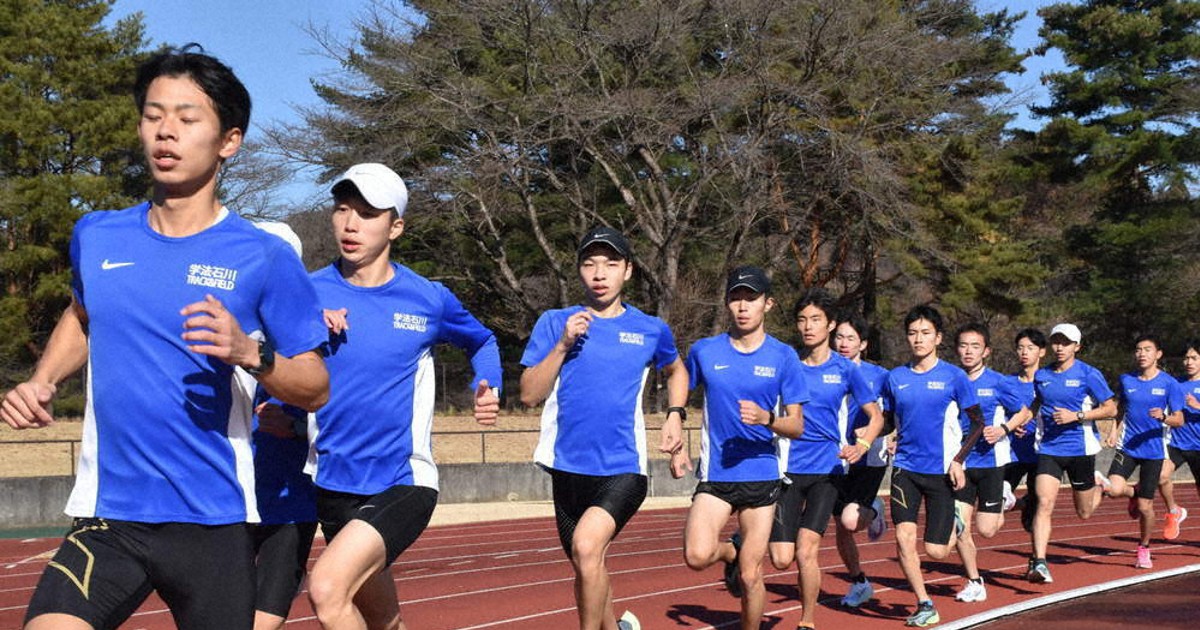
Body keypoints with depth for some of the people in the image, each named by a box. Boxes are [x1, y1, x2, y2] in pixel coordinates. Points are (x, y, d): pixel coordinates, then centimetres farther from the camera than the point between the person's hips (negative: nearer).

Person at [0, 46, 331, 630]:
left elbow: (316, 388, -3)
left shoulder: (263, 258, -6)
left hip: (213, 522, -1)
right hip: (106, 519, 2)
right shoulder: (96, 236, 5)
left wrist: (251, 354, -22)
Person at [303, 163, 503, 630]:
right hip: (332, 483, 3)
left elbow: (482, 342, 16)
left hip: (404, 483, -3)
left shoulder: (429, 300, -4)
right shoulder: (310, 293, -2)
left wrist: (487, 390, -3)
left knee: (327, 590, -27)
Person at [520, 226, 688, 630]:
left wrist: (675, 414, 9)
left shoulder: (651, 330, 4)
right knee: (586, 569, 16)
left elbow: (676, 370, 25)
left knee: (587, 546, -28)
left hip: (624, 468, -2)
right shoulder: (555, 323, 2)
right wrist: (563, 345, -14)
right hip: (568, 468, 2)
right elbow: (529, 395, -4)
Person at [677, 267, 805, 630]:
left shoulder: (783, 356, -1)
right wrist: (677, 446, 5)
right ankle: (731, 553, 14)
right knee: (697, 556, -22)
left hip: (762, 475, 0)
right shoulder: (704, 351, 1)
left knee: (751, 576, 2)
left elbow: (797, 426, -1)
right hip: (715, 475, 0)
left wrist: (766, 418, -21)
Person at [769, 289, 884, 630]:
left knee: (806, 551, -13)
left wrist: (862, 445, -11)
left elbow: (876, 416, 7)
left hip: (827, 470, -1)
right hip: (788, 469, 1)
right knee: (781, 559, -7)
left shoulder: (844, 369, 2)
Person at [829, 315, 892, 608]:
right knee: (841, 529, 8)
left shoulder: (879, 375, -4)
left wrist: (872, 432, -19)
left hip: (869, 459, -3)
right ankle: (859, 584, 30)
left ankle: (873, 511, 14)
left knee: (850, 520, -22)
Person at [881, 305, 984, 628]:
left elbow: (977, 421, 2)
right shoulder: (895, 377, 4)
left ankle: (955, 523, 35)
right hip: (905, 468, 2)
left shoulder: (954, 377, -4)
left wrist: (958, 460, -8)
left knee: (936, 551, -2)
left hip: (941, 470, -2)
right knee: (904, 537, -13)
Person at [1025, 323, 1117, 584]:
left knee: (1084, 513, 12)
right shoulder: (1041, 375, 7)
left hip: (1080, 448, -2)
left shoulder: (1088, 374, -5)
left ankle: (1099, 487, 47)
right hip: (1048, 448, 2)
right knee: (1044, 503, -17)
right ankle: (1039, 562, -21)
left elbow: (1111, 408, -5)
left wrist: (1076, 416, -15)